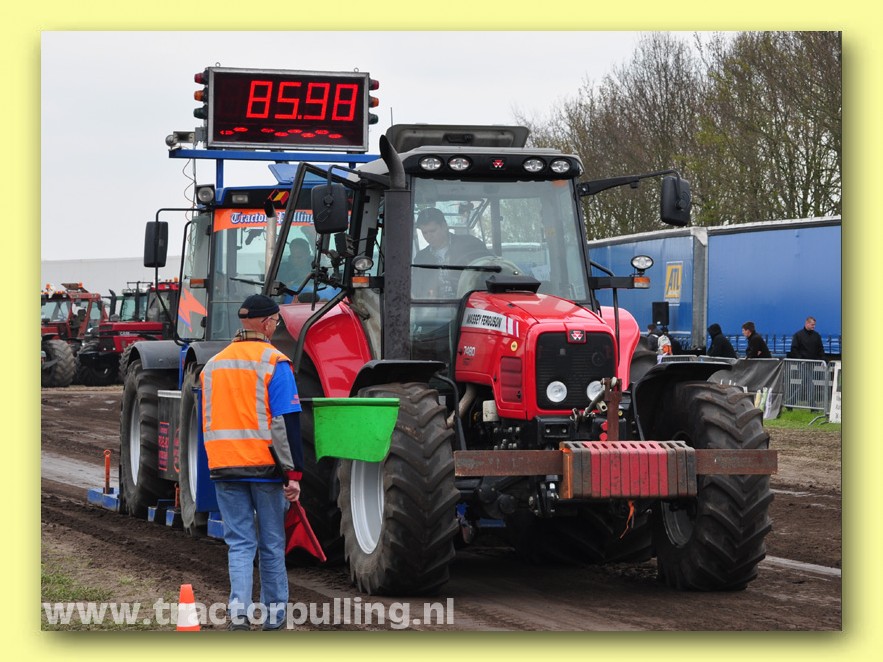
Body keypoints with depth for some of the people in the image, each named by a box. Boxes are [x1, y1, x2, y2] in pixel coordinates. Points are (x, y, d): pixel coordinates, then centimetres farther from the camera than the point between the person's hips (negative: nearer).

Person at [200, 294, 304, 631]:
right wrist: (294, 473, -11)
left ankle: (238, 611, -11)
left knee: (239, 542, 6)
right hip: (264, 465, -4)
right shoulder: (273, 363, -8)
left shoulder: (213, 364, 11)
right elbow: (286, 423, -13)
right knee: (271, 545, 9)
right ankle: (274, 617, 16)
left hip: (223, 466, 4)